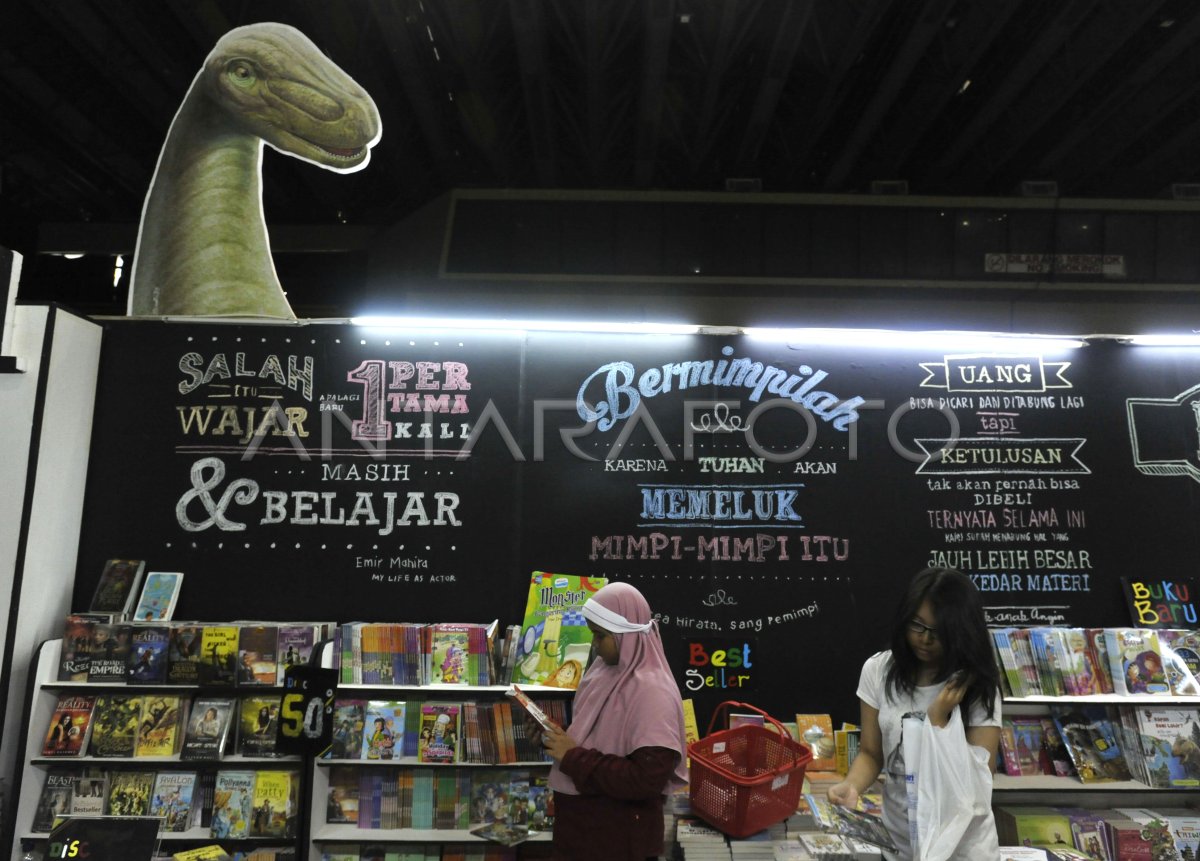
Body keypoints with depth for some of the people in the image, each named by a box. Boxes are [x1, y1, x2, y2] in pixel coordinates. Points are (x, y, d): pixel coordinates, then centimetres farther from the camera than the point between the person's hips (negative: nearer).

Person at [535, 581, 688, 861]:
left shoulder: (651, 691, -24)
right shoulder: (606, 672, 1)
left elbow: (648, 779, -28)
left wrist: (574, 758, -24)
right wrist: (558, 737, -4)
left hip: (620, 837, -7)